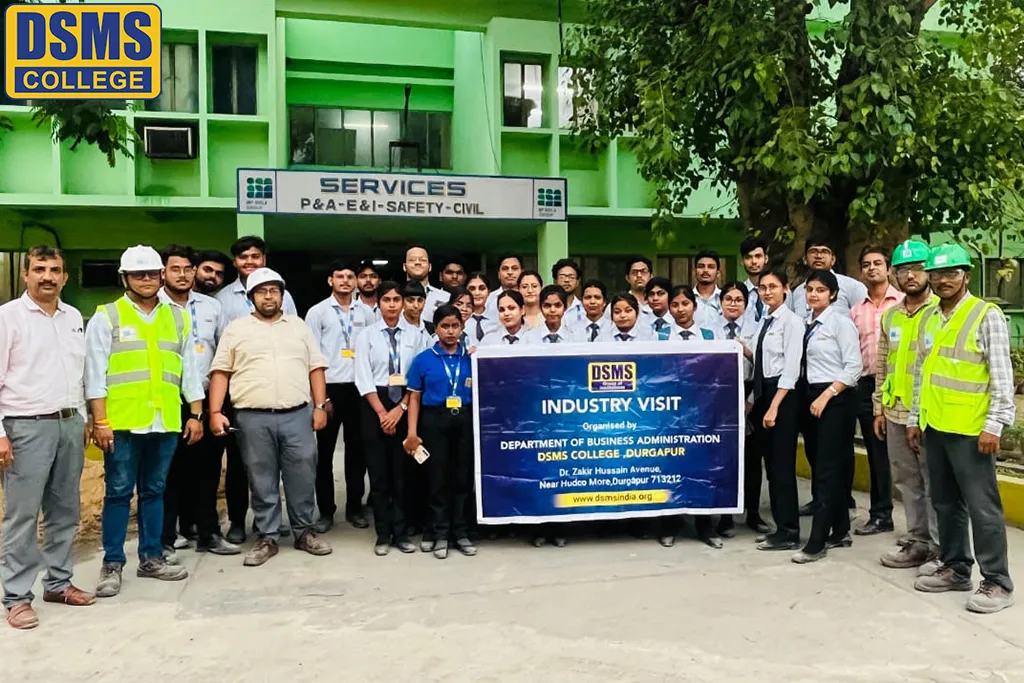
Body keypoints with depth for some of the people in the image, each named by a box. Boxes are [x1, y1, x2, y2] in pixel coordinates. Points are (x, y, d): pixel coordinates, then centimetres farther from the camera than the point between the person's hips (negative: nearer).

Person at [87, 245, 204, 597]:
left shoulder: (178, 317, 12)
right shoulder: (106, 317, 2)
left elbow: (189, 370, 12)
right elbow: (95, 374, -3)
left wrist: (196, 414, 8)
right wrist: (100, 421, -9)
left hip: (166, 422, 3)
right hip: (122, 422, -3)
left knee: (154, 491, 12)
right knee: (118, 493, 3)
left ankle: (151, 557, 22)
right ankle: (112, 564, 15)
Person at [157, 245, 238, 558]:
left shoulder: (211, 306, 10)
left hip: (207, 399, 4)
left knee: (207, 468, 10)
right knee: (169, 471, 4)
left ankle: (208, 534, 22)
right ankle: (165, 538, 15)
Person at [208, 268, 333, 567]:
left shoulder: (299, 326, 12)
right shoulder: (236, 329, 7)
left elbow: (316, 368, 10)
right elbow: (220, 372, 3)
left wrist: (320, 406, 1)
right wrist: (215, 412, -6)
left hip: (298, 415, 1)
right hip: (253, 419, -1)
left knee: (302, 476, 6)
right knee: (262, 480, 7)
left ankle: (304, 531, 21)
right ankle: (266, 537, 19)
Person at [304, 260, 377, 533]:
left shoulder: (367, 312, 8)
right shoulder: (317, 312, 0)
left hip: (359, 387, 2)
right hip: (329, 387, -2)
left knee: (357, 449, 10)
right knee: (325, 451, 6)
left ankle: (354, 507, 21)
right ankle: (326, 511, 17)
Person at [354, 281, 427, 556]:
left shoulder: (415, 336, 3)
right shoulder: (366, 336, 1)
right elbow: (363, 379, -4)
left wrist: (401, 408, -10)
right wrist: (382, 413, -10)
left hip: (406, 405, 1)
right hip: (375, 405, 0)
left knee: (403, 471, 5)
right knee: (378, 472, 4)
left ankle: (401, 533, 16)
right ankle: (383, 535, 15)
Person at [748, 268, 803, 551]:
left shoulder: (791, 321, -8)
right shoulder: (764, 321, 14)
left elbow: (791, 368, -15)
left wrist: (774, 407, -18)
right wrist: (753, 400, 11)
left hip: (783, 394, -8)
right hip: (763, 392, 8)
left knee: (782, 464, -4)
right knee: (770, 463, 11)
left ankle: (788, 532, 5)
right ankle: (781, 526, 19)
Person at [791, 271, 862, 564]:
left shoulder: (841, 323, -7)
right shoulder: (806, 324, 12)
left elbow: (853, 368, -12)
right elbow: (803, 364, 12)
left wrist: (826, 396, -17)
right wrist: (809, 396, 1)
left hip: (835, 398, -7)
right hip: (810, 396, 7)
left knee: (827, 468, -6)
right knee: (822, 466, 12)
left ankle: (817, 542, -3)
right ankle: (840, 531, 25)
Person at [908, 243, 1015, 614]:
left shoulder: (987, 315, -7)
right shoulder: (928, 318, 12)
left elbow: (1002, 375, -10)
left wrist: (994, 424, -16)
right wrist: (915, 418, 15)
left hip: (970, 429, -7)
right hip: (935, 426, 7)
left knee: (981, 506, -2)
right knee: (945, 502, 15)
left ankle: (997, 582, 9)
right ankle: (955, 569, 27)